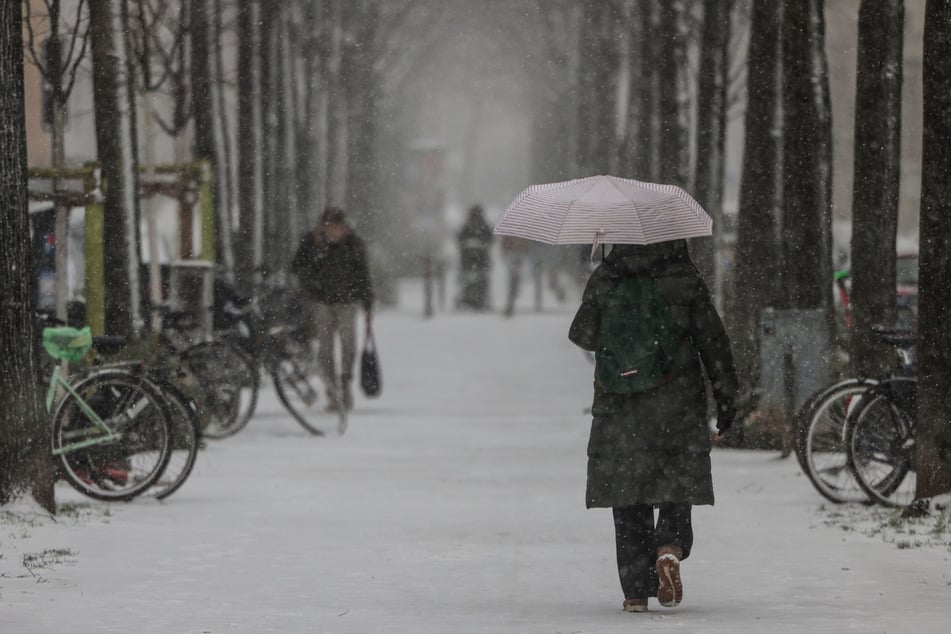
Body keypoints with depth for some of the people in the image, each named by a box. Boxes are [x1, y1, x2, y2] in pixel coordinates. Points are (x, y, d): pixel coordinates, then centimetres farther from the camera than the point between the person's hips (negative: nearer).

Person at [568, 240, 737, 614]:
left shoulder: (605, 280, -3)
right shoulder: (685, 281, -4)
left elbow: (584, 334, 4)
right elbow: (712, 341, -3)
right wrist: (726, 396, 3)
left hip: (619, 405, 1)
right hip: (677, 405, -1)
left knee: (629, 500, 8)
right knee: (676, 490, 11)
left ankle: (636, 590, 4)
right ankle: (670, 548, -19)